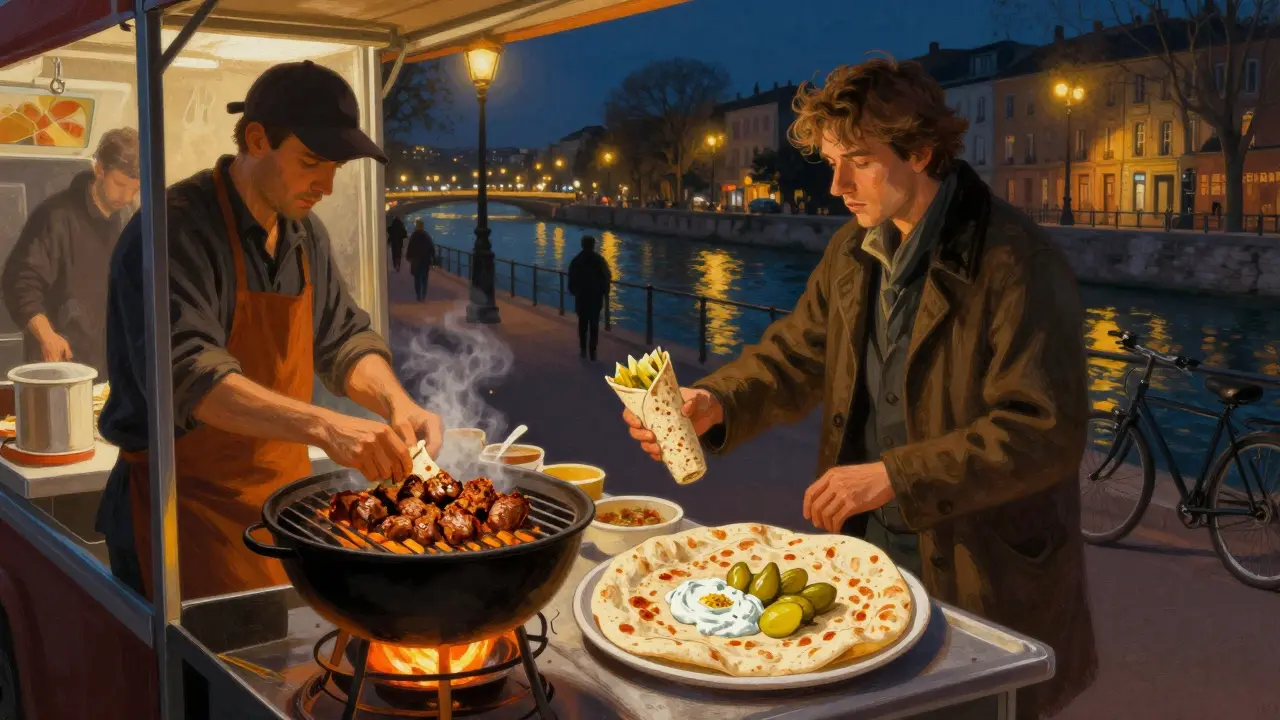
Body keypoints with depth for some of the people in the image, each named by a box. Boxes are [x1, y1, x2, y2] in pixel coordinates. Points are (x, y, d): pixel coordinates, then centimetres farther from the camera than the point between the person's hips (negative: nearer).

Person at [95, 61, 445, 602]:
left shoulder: (304, 233, 9)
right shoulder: (176, 229, -17)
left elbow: (343, 340, 14)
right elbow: (185, 372, -28)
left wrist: (397, 404, -6)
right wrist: (322, 425, -37)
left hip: (286, 494, 7)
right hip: (192, 507, -7)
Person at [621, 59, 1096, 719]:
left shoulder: (1017, 262, -19)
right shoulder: (853, 251, 4)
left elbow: (1047, 433, -23)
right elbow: (797, 354, 9)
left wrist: (893, 476, -26)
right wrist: (714, 404, -11)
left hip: (982, 576, -6)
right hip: (863, 546, 6)